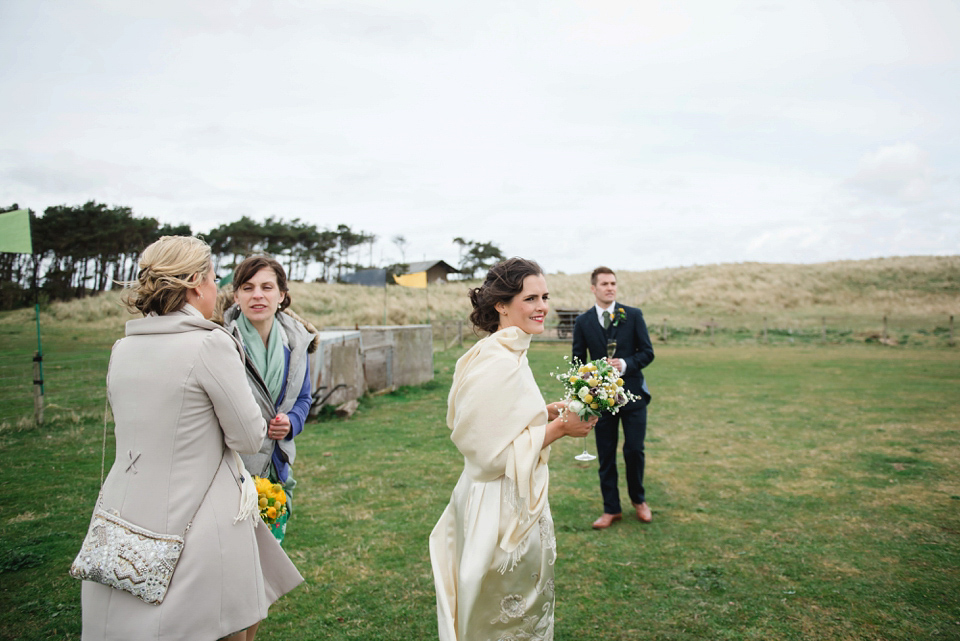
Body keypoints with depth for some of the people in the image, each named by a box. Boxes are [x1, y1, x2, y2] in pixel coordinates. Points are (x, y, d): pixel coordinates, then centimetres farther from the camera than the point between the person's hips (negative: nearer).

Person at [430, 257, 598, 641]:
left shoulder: (492, 353, 5)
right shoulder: (501, 363, -25)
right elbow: (496, 453, -24)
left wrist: (545, 414, 6)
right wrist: (559, 427, -18)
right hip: (505, 510, -9)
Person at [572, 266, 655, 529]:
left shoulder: (633, 315, 0)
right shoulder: (583, 322, 3)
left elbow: (647, 352, -1)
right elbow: (578, 361, 7)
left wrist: (625, 364, -18)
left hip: (632, 393, -1)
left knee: (634, 450, 3)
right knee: (606, 456, 7)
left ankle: (638, 500, 29)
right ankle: (611, 509, 22)